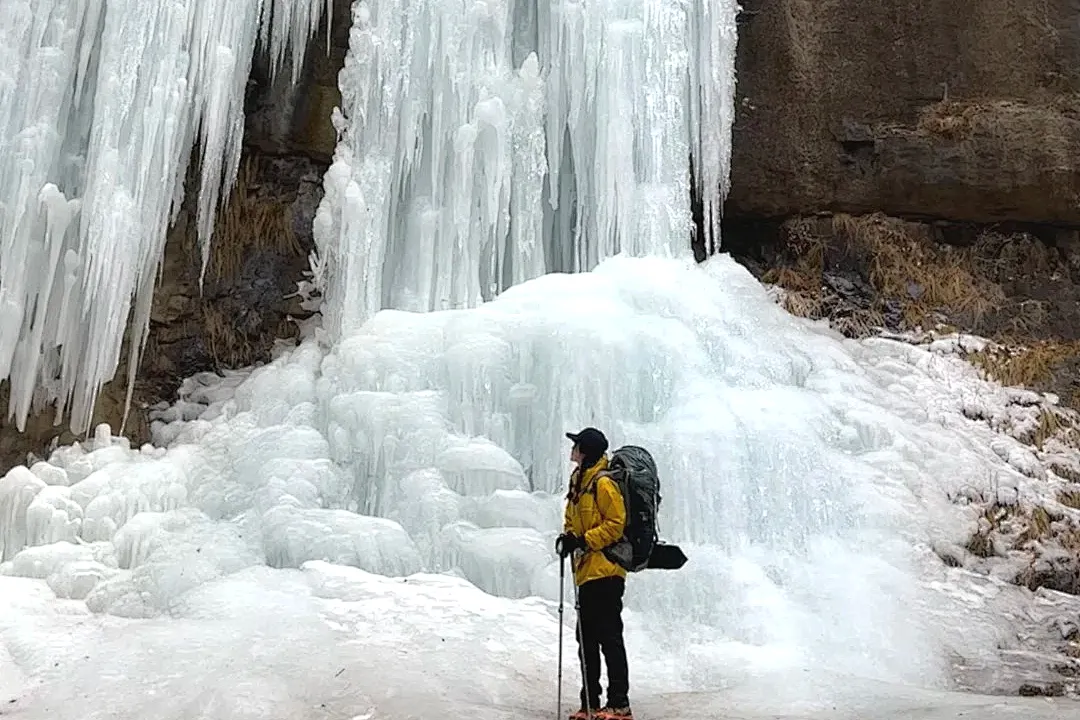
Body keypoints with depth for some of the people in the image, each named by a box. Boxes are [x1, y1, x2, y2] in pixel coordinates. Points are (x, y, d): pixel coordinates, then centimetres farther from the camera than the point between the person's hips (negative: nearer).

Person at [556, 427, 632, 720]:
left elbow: (616, 524, -16)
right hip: (587, 572, 10)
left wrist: (585, 541, -19)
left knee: (609, 637, -6)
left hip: (605, 570, -10)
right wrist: (566, 538, 5)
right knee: (586, 639, 12)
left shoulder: (603, 483, -12)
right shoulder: (579, 482, 17)